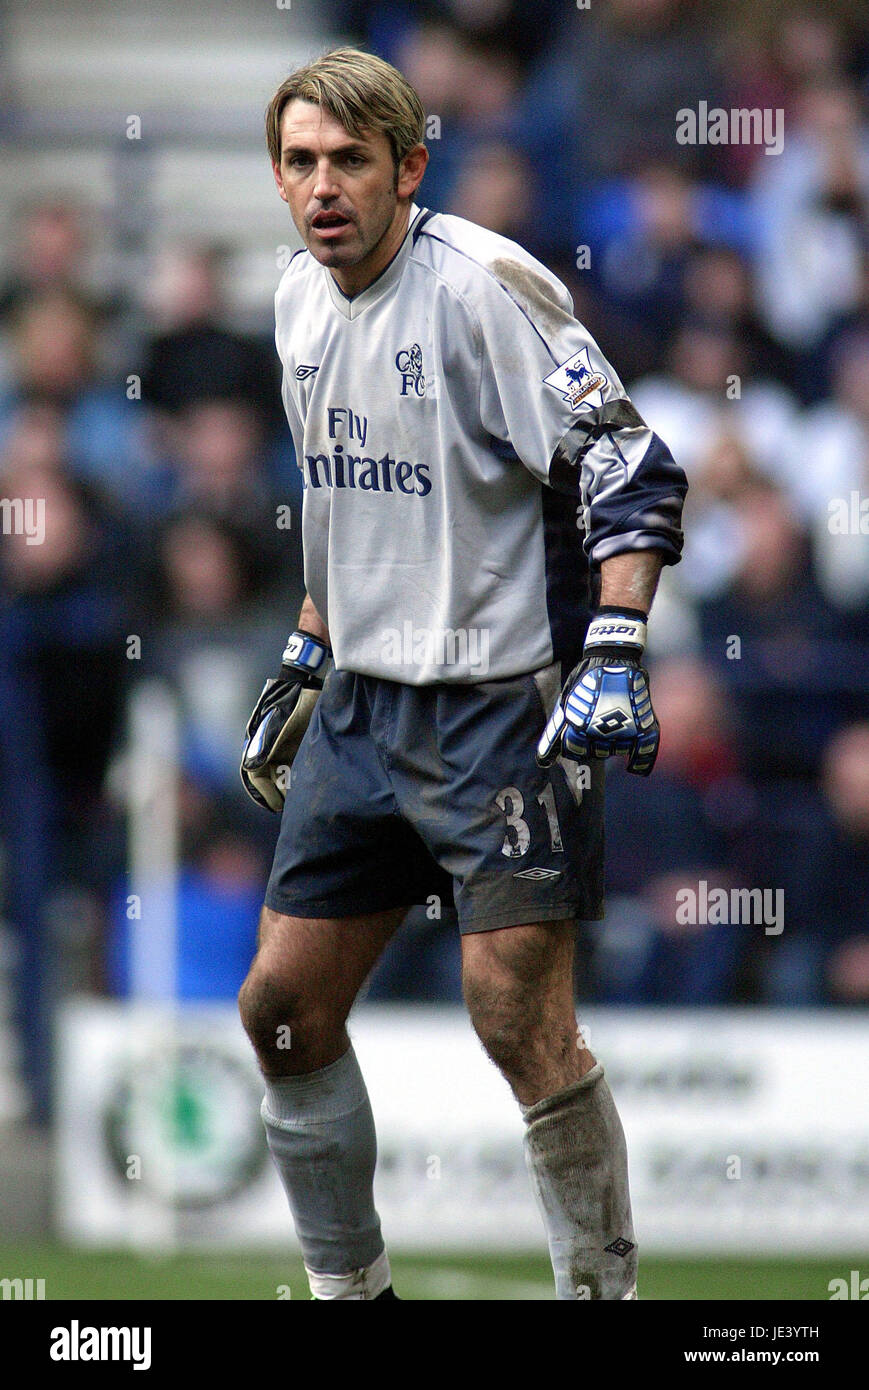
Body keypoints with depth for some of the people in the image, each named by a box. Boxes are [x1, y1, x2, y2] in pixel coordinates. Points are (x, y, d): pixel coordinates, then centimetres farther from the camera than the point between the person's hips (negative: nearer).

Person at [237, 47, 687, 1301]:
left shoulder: (482, 284, -16)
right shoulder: (302, 302, 9)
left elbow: (630, 468, -18)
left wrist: (614, 656, -27)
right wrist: (303, 662, 24)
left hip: (504, 702, -8)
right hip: (365, 704, 8)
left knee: (519, 1018, -13)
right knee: (283, 1006, 7)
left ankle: (605, 1284, 1)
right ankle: (348, 1282, 23)